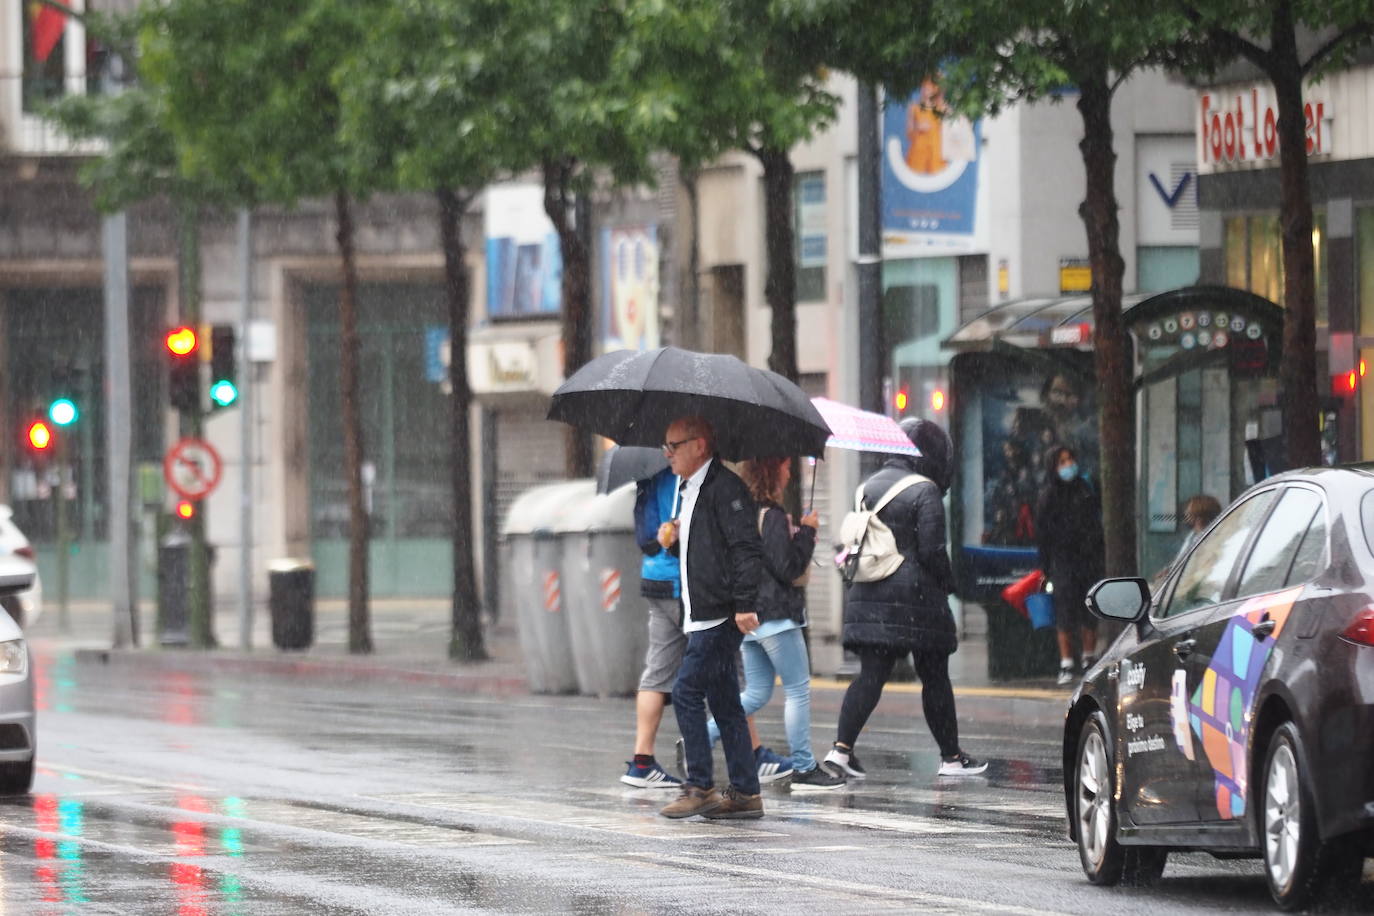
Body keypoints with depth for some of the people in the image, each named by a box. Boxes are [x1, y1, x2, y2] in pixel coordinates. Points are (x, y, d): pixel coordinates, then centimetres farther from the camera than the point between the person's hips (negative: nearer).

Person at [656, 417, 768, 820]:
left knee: (687, 692, -10)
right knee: (723, 700, 10)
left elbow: (746, 548, -19)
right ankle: (745, 793, 11)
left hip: (721, 615, -10)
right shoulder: (690, 491, 18)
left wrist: (744, 604, -24)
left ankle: (699, 787, -6)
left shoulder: (725, 487, -12)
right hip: (703, 614, 10)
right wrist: (675, 540, 8)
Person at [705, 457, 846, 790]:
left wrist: (798, 537, 14)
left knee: (756, 693, 14)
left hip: (748, 614, 9)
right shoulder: (771, 516, -17)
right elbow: (789, 569, -17)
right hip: (775, 615, -9)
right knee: (798, 690, 0)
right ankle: (803, 768, 3)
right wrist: (806, 532, -7)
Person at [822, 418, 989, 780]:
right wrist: (947, 583, 2)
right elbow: (931, 549, -13)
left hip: (868, 597, 6)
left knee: (870, 675, 2)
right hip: (915, 596, -6)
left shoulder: (870, 486, 12)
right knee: (935, 677, 6)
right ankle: (951, 756, 14)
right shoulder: (924, 492, -10)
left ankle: (842, 747, -14)